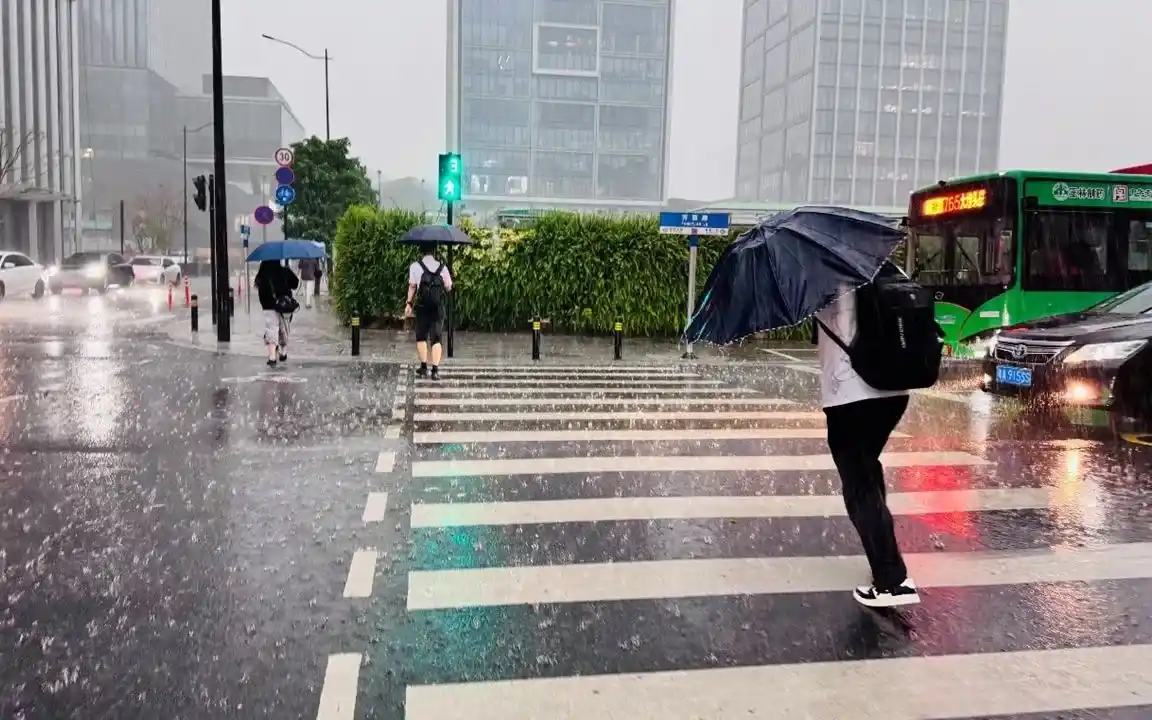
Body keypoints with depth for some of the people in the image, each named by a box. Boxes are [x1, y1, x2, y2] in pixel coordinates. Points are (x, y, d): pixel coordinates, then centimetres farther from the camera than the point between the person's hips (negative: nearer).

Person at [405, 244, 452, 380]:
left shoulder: (415, 266, -1)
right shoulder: (442, 267, 4)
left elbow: (412, 286, -6)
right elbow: (448, 287, 4)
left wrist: (409, 304, -1)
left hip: (422, 306, -1)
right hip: (438, 307, 1)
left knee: (421, 337, 14)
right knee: (436, 338, 2)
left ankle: (424, 367, 12)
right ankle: (435, 370, -7)